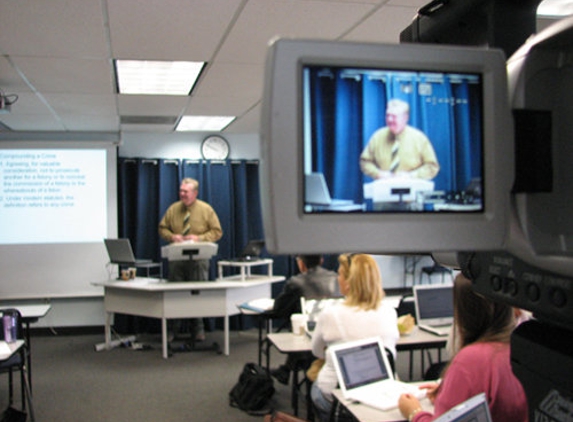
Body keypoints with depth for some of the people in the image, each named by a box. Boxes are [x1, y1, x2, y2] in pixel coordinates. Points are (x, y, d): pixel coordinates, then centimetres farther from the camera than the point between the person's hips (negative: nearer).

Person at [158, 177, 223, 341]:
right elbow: (162, 228, 13)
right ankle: (173, 329, 15)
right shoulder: (173, 209, 6)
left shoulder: (206, 209, 0)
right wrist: (171, 236, -9)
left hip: (198, 258, -2)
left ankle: (199, 329, 14)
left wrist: (199, 238, -14)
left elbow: (217, 232, 0)